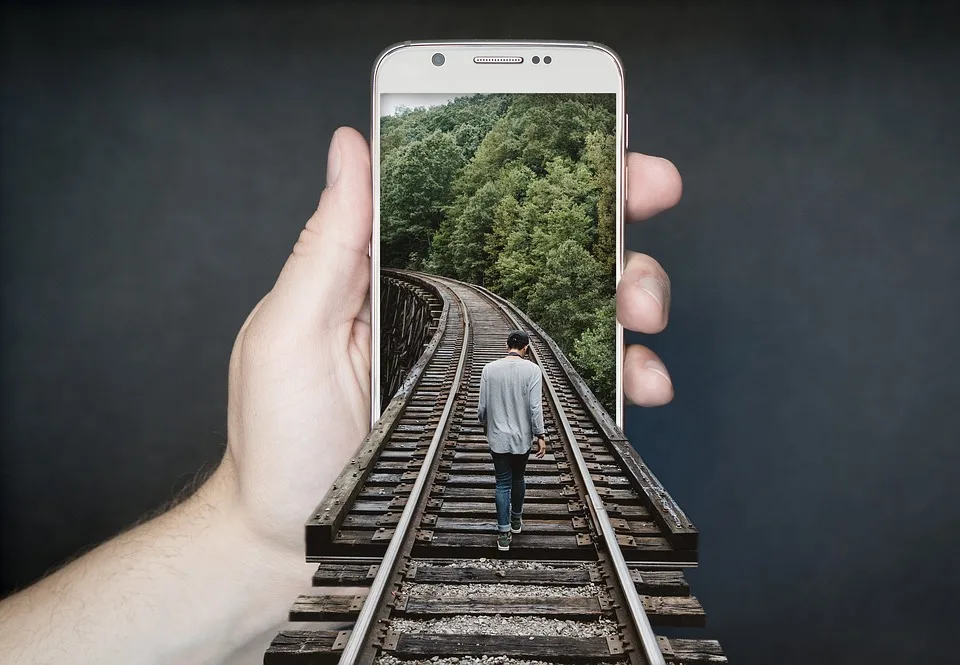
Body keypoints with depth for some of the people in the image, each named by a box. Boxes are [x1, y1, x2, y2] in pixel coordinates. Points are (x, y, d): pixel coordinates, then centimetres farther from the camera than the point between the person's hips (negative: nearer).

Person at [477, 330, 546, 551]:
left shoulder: (489, 369, -6)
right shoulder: (532, 370, -11)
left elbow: (482, 405, -2)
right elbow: (535, 407, -14)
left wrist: (485, 425, 17)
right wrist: (540, 435, -6)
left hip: (498, 437, 0)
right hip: (523, 437, 0)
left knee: (503, 483, 7)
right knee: (518, 478, 21)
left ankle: (504, 533, 6)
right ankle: (516, 519, 37)